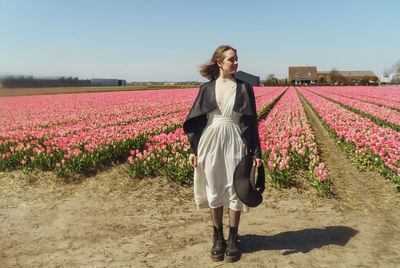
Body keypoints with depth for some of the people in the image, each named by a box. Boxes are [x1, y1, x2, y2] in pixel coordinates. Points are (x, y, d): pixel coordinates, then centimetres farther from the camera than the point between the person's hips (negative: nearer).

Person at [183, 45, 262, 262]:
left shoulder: (244, 88, 4)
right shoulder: (206, 89, 6)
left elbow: (251, 122, 3)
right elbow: (196, 120, 7)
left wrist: (256, 152, -1)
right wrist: (193, 150, 2)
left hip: (235, 144, -1)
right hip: (211, 144, 1)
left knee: (235, 191, 5)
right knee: (214, 191, 8)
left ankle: (233, 239, 22)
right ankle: (218, 238, 23)